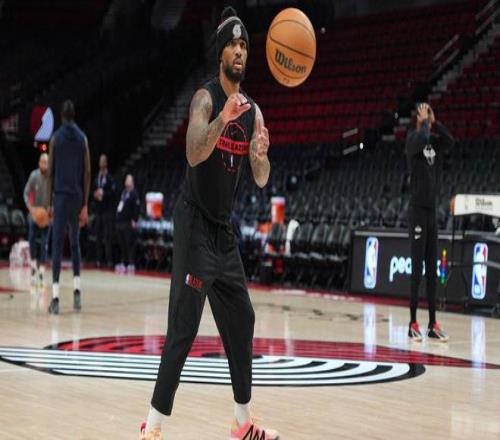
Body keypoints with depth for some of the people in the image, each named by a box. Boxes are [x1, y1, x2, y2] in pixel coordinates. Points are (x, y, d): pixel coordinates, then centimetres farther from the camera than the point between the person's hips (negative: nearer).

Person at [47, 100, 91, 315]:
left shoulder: (55, 138, 1)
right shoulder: (83, 138, 6)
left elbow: (50, 172, 0)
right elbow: (87, 173, 2)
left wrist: (50, 203, 6)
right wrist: (85, 205, 5)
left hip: (61, 196, -2)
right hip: (77, 197, 2)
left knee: (57, 244, -5)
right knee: (75, 243, 18)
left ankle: (55, 297, -13)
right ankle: (76, 291, 11)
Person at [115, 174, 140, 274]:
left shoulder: (133, 194, -5)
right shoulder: (123, 192, 20)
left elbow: (137, 207, -13)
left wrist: (134, 220, -18)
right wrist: (118, 217, 19)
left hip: (128, 223, -8)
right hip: (120, 222, 8)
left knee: (130, 244, -8)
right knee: (122, 245, 10)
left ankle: (131, 264, -7)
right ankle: (122, 263, 15)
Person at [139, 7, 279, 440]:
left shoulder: (253, 111, 9)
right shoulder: (206, 98, -11)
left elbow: (261, 180, 6)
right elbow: (193, 155, -26)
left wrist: (262, 154, -16)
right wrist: (224, 118, -40)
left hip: (224, 229, 8)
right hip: (195, 224, -8)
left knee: (242, 321, 12)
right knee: (183, 330, -13)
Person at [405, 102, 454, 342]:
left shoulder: (432, 142, 13)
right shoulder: (412, 138, -8)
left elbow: (450, 141, 1)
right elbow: (422, 137, -29)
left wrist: (434, 122, 0)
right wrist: (424, 121, -13)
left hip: (432, 210, 7)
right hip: (417, 210, -7)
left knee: (432, 270, 7)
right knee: (417, 270, -6)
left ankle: (432, 324, 10)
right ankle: (413, 324, 0)